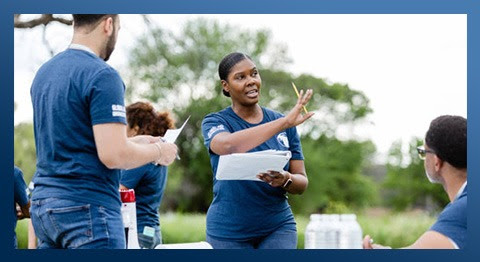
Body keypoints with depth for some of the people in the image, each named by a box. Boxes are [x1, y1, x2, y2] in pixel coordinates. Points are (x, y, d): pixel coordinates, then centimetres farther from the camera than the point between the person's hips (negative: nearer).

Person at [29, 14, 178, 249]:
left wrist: (134, 142, 21)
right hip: (87, 208, -8)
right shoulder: (103, 76, -13)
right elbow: (114, 155, -20)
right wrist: (158, 151, -1)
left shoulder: (44, 73, 13)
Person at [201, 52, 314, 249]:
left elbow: (302, 182, 6)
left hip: (278, 228, 1)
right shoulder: (214, 122, -2)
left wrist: (286, 180, -19)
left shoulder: (285, 125, 6)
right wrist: (285, 123, -31)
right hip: (228, 232, -1)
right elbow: (227, 146, -27)